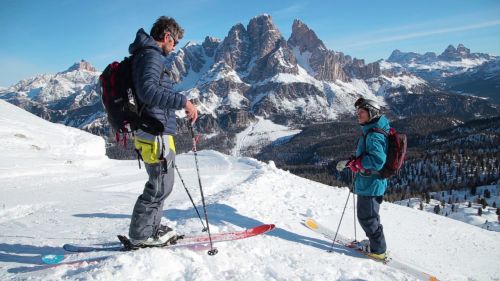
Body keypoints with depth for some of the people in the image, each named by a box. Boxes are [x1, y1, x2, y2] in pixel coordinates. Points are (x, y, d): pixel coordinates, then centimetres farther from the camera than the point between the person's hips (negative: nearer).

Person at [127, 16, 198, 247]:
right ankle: (140, 235, 10)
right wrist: (183, 101, -29)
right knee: (160, 185, -2)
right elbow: (147, 91, -27)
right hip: (155, 131, -11)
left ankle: (151, 228, 29)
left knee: (160, 183, 18)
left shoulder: (148, 55, 22)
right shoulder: (151, 55, -11)